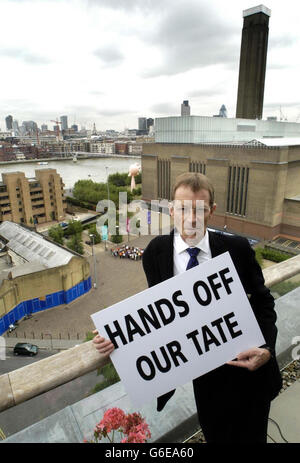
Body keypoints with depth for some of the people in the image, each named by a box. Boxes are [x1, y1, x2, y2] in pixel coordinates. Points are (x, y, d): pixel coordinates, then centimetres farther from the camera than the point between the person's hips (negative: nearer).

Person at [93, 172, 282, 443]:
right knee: (214, 434, 25)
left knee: (248, 436, 23)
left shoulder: (237, 248, -13)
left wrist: (266, 349, -21)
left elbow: (263, 302, -4)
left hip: (247, 365, 0)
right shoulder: (156, 252, -11)